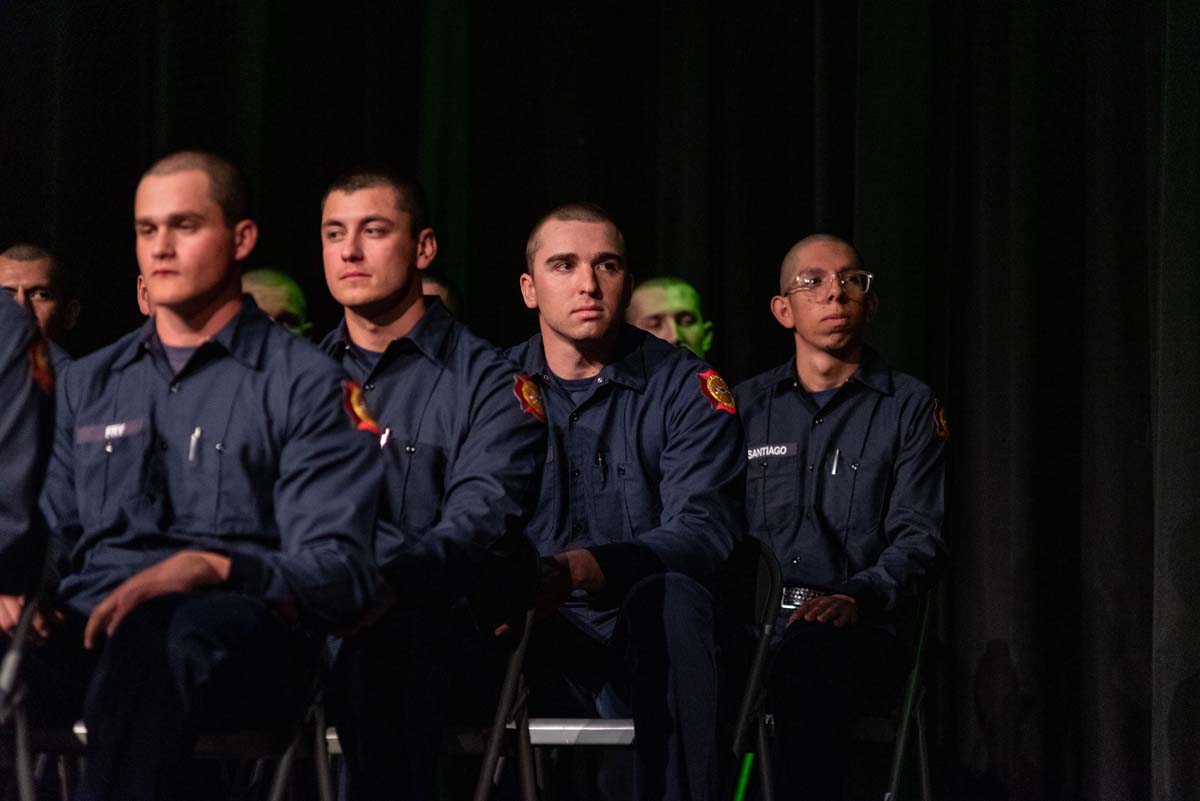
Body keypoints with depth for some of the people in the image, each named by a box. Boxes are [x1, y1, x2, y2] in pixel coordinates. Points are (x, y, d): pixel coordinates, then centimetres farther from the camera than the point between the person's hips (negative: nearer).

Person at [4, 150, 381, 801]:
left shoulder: (306, 385, 10)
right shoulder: (88, 383, 28)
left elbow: (336, 570, 0)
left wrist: (211, 568, -17)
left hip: (240, 632, -3)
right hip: (93, 625, 4)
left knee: (153, 633, -42)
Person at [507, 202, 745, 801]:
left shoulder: (687, 388, 1)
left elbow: (705, 531, -12)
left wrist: (580, 569, -30)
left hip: (651, 639, -1)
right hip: (539, 643, 1)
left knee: (670, 594, -35)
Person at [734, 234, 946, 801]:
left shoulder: (909, 407, 13)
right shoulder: (743, 406, 22)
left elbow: (919, 539, 3)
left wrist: (857, 597, -18)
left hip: (855, 634, -1)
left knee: (812, 646, -40)